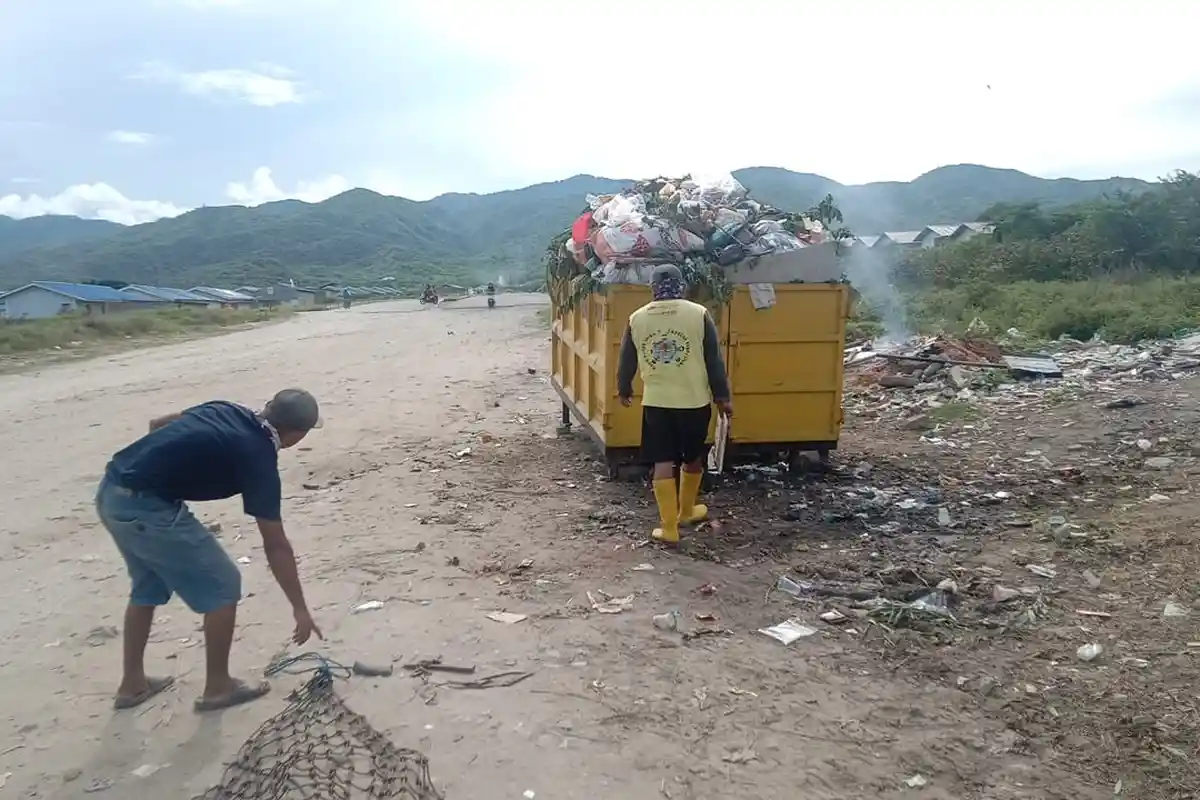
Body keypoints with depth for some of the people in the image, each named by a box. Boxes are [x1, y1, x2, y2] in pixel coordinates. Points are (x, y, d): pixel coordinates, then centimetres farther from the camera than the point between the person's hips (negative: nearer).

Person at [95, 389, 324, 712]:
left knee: (148, 588, 28)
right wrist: (300, 608, 4)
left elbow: (158, 424, 21)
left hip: (111, 492, 9)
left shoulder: (226, 410, 12)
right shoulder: (258, 457, -9)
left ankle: (132, 683, 39)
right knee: (222, 586, 6)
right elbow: (276, 546, -4)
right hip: (144, 507, -9)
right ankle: (217, 687, 19)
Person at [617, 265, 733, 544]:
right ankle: (687, 511, 37)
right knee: (693, 458, 20)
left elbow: (627, 361, 9)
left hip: (656, 402, 1)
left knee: (663, 463, 5)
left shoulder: (637, 318, -1)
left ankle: (669, 527, 3)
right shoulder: (698, 314, -7)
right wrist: (723, 396, 4)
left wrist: (624, 390, 26)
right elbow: (714, 360, -5)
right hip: (694, 400, 0)